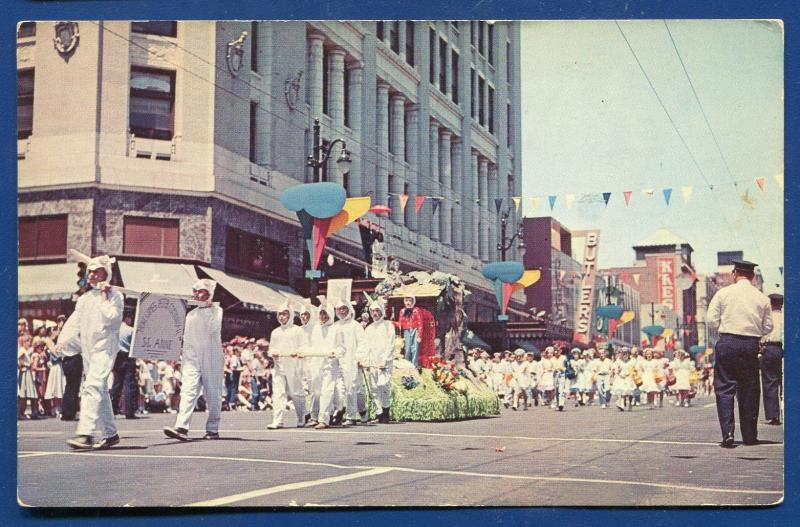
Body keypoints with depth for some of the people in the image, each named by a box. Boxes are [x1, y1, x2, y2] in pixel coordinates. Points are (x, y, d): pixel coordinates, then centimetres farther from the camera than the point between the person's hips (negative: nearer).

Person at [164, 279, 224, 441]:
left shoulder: (217, 311, 3)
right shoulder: (191, 314, 19)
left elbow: (213, 329, -13)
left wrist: (207, 307, -8)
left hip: (211, 359, -3)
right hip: (191, 358, 3)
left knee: (213, 394, 3)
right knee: (188, 391, -12)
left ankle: (213, 429, 13)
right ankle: (182, 428, -23)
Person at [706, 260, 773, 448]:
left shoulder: (723, 293, -1)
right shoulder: (762, 298, 5)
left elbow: (711, 319, -3)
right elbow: (768, 327, 7)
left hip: (727, 342, -2)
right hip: (751, 345, 2)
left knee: (724, 388, 1)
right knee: (750, 390, 11)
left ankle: (727, 433, -9)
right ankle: (749, 436, 15)